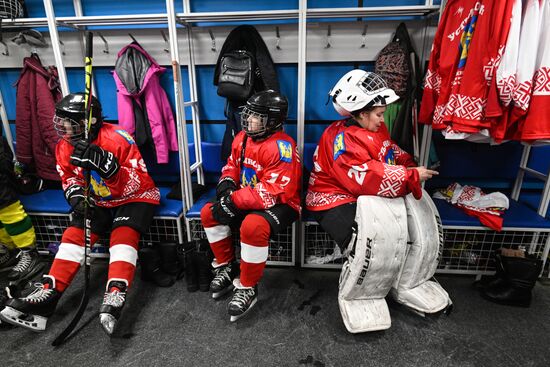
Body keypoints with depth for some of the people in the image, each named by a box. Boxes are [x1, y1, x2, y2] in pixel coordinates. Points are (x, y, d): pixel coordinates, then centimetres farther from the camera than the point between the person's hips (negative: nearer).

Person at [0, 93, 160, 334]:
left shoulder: (118, 140, -24)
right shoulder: (65, 147, -2)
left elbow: (138, 184, -28)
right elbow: (69, 177, 12)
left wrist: (106, 164, -42)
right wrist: (77, 196, -10)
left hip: (135, 197, -6)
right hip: (99, 202, 7)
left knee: (123, 236, -28)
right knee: (74, 235, -8)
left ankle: (115, 299, -34)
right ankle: (47, 295, -3)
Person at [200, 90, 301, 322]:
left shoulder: (281, 147, -24)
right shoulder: (243, 138, 3)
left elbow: (272, 192, -29)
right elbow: (232, 165, 18)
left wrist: (234, 201, -27)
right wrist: (227, 182, -6)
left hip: (280, 204, -8)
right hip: (247, 201, 9)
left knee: (253, 226, -37)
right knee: (209, 212, 0)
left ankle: (248, 288, -12)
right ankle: (226, 268, 15)